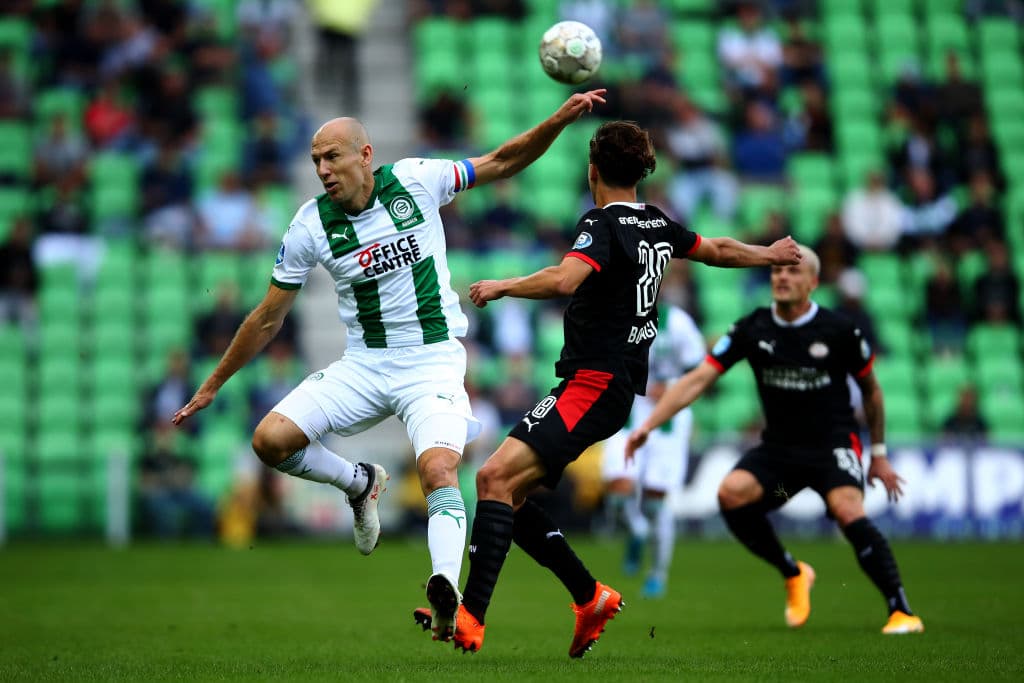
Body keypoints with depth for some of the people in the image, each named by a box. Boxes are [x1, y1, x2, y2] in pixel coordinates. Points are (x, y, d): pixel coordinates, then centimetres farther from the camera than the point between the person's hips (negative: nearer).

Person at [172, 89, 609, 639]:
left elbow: (503, 163, 4)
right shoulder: (310, 226, -4)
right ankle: (360, 483, 14)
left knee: (439, 473, -28)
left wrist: (559, 120, -11)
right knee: (270, 440, -14)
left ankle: (449, 594, -42)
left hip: (432, 362, -3)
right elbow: (268, 319, 6)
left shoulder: (415, 180, -7)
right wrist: (213, 385, 9)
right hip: (363, 363, 3)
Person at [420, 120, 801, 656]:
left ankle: (470, 619, -31)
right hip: (616, 384, 9)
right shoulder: (656, 224, 15)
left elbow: (564, 279, -30)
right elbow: (716, 250, 31)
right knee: (508, 493, 10)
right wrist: (772, 254, 48)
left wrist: (503, 286, -17)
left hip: (593, 384, -9)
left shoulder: (604, 224, -11)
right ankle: (591, 598, 12)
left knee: (495, 476, -21)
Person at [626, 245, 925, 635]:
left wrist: (878, 454, 12)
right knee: (731, 494, -24)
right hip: (778, 446, 3)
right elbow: (697, 380, -6)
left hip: (833, 442, -3)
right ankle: (793, 574, 0)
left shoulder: (839, 332, -7)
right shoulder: (752, 329, -3)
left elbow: (870, 390, 9)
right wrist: (649, 425, -17)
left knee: (848, 512, -30)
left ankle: (901, 611, -21)